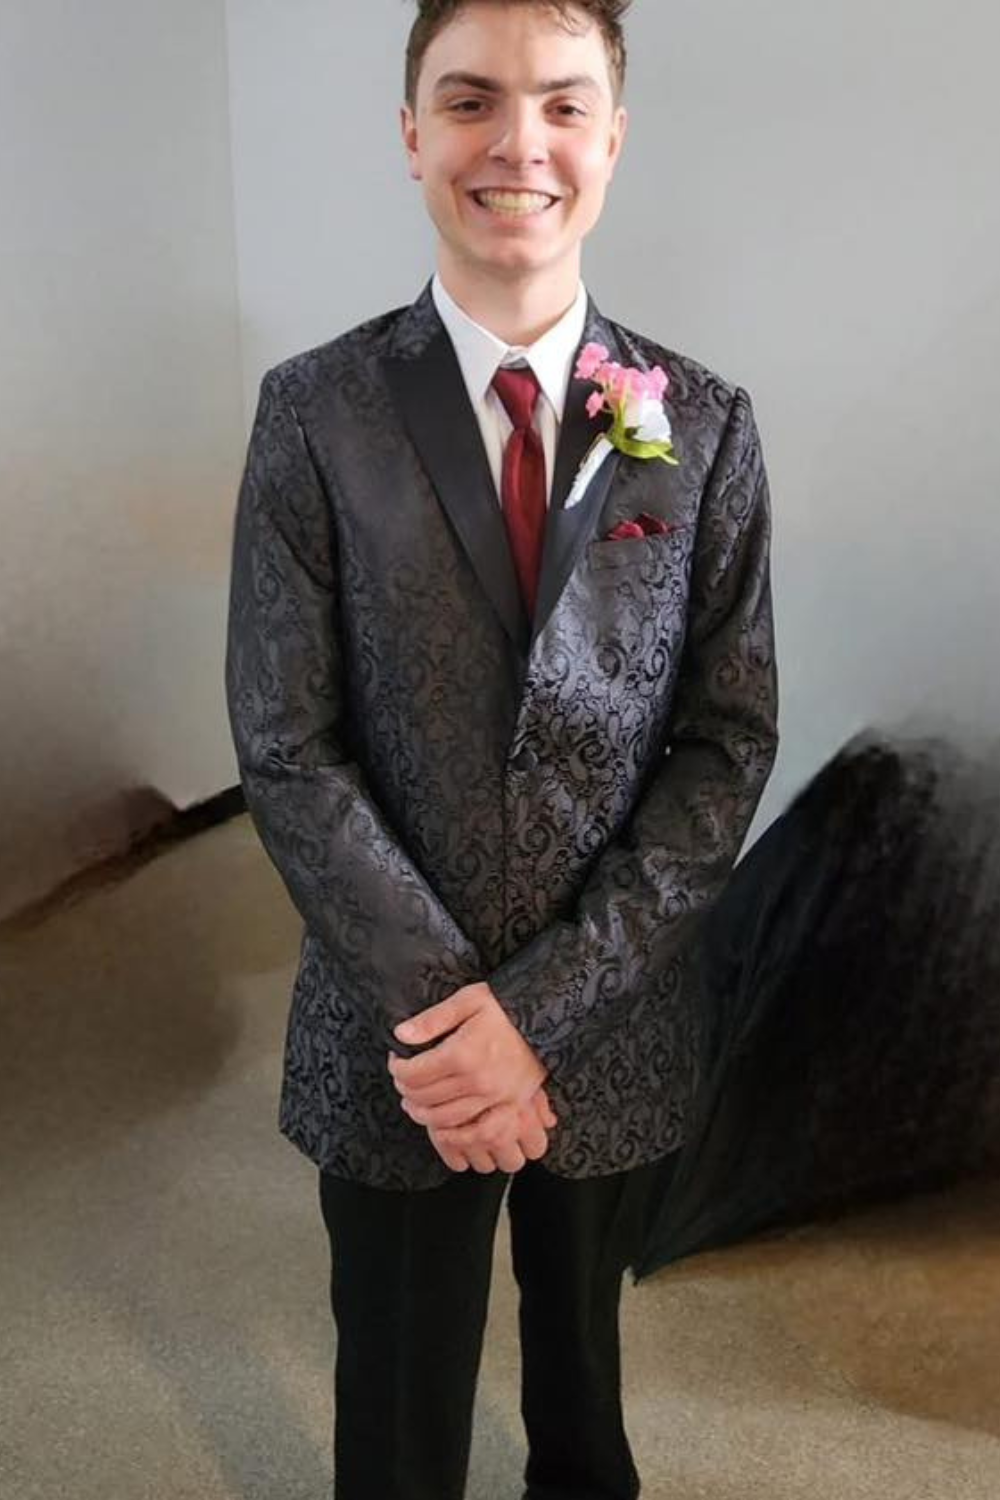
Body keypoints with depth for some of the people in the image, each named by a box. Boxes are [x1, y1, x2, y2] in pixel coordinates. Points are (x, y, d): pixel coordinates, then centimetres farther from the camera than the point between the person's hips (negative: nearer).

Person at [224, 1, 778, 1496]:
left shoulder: (704, 425, -4)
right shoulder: (316, 412, -8)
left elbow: (729, 745, -7)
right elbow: (287, 750, -10)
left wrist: (539, 1007, -14)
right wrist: (446, 1005, -16)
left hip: (611, 1029, 2)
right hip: (395, 1034, -1)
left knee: (582, 1363, 25)